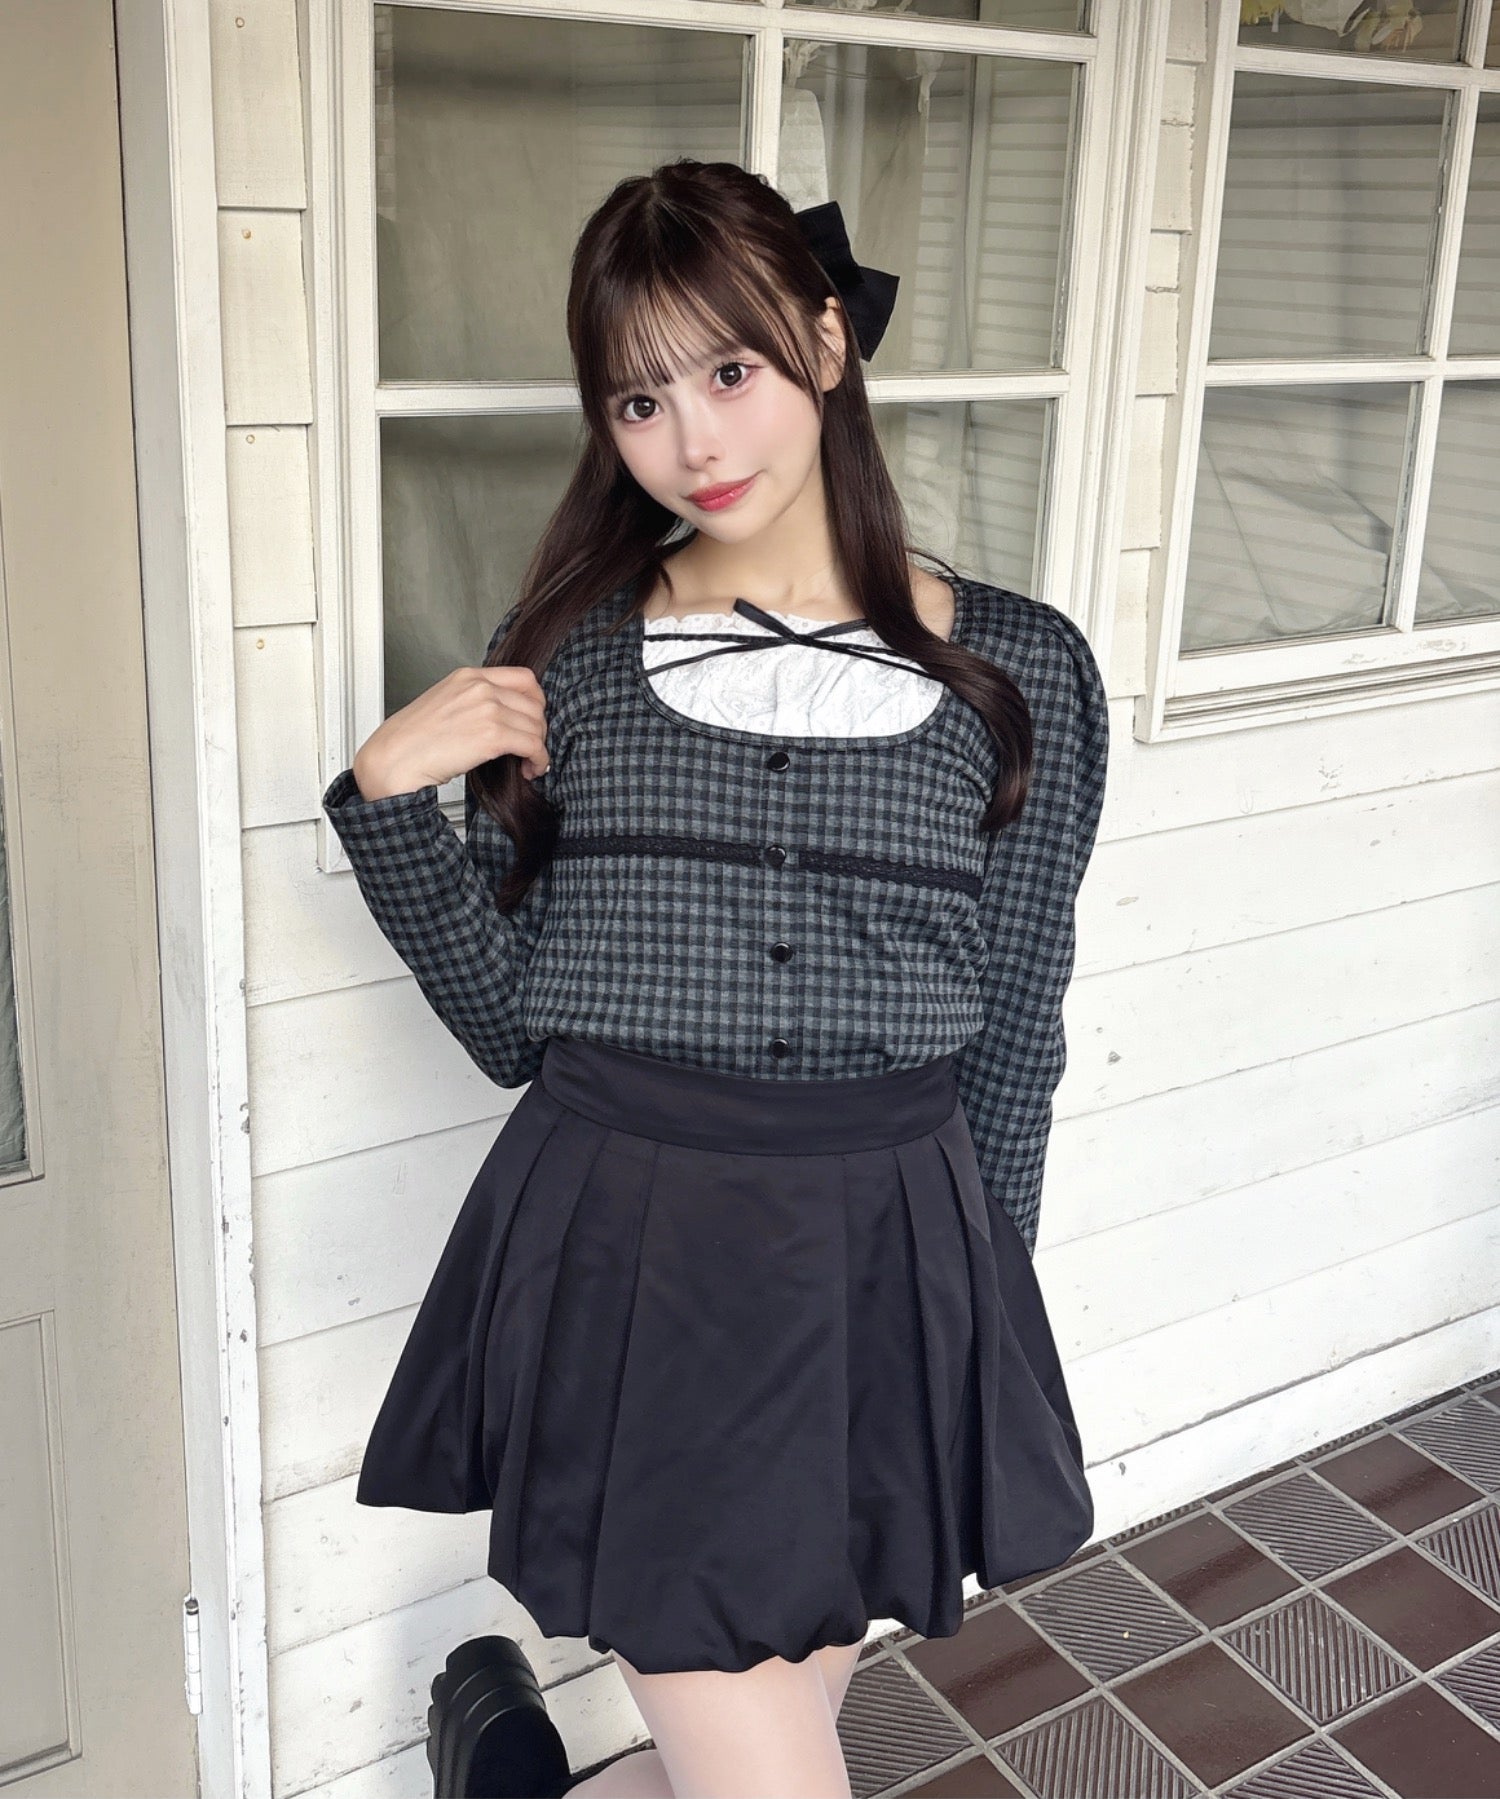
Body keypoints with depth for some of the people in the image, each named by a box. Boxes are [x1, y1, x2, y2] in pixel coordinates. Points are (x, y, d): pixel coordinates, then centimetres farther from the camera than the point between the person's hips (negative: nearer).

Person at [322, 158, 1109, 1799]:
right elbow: (505, 1020, 1)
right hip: (623, 1266, -1)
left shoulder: (1018, 671, -1)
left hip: (888, 1265, 2)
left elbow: (1015, 1039, 5)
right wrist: (386, 790, -11)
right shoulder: (568, 655, 0)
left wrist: (979, 1322, 9)